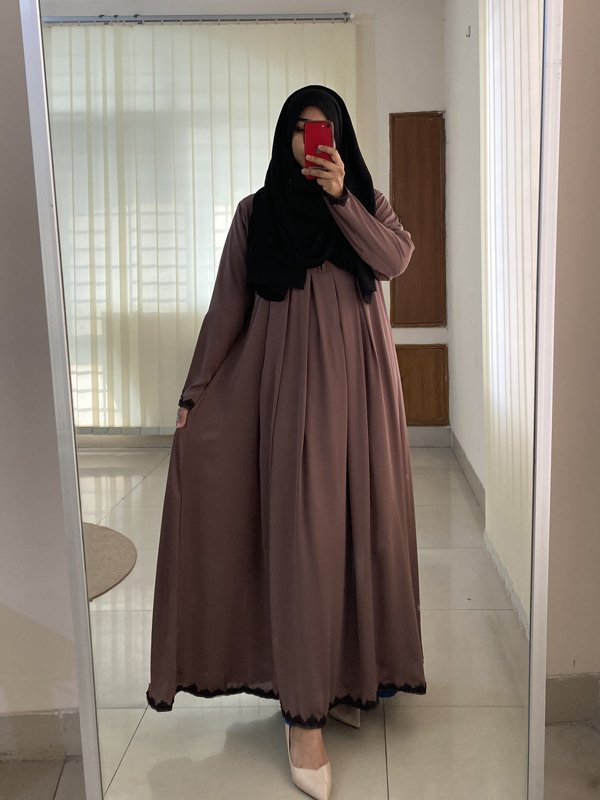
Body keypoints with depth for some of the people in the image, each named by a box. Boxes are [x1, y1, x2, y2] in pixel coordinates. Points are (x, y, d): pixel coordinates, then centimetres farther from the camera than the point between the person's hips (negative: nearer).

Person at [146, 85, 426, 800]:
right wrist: (195, 391, 0)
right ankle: (304, 712, -2)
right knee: (303, 533, -8)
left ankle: (350, 671, 25)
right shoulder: (256, 211, 8)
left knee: (358, 523, 6)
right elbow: (227, 307, 4)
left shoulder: (366, 202, 13)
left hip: (359, 382, 3)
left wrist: (341, 197, -15)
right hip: (292, 384, -2)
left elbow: (395, 259, -7)